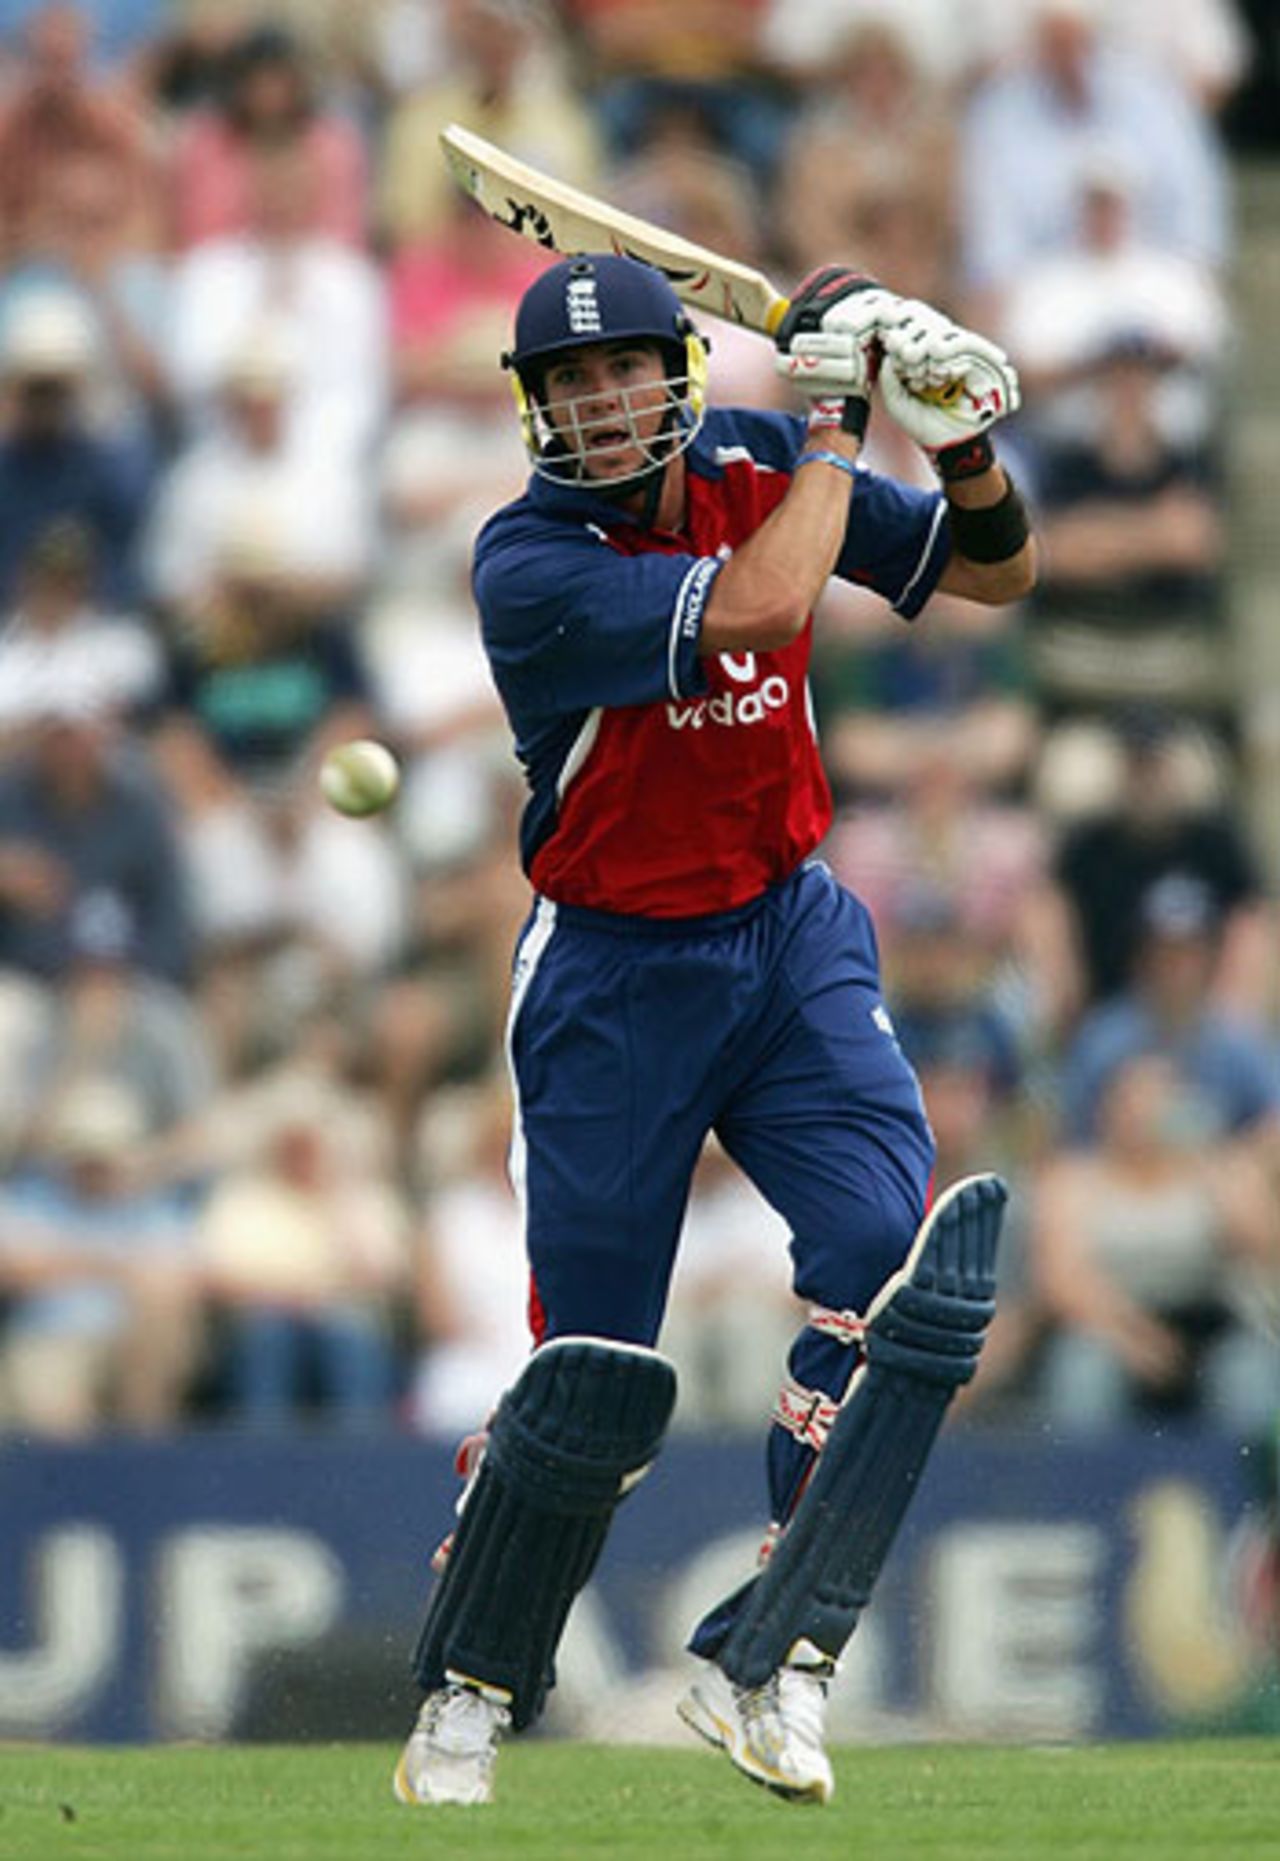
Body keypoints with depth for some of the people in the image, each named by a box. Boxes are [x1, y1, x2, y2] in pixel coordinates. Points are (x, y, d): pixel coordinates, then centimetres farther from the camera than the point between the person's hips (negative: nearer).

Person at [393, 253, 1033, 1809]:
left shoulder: (756, 466, -2)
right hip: (614, 976, -4)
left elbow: (996, 573, 7)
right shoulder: (528, 566, -19)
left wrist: (963, 439, -12)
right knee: (594, 1375, -1)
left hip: (792, 942, 4)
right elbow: (758, 613, -32)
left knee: (904, 1255, -19)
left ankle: (766, 1666, -13)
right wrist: (833, 415, -22)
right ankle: (468, 1697, 22)